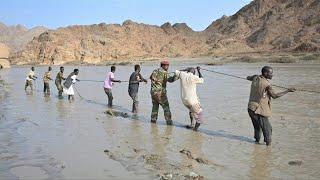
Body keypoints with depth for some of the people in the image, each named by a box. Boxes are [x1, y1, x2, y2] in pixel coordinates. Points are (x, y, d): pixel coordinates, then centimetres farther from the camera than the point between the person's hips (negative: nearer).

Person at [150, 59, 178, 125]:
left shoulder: (155, 71, 11)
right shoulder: (164, 73, -11)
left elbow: (151, 77, 30)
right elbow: (170, 79, -30)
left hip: (153, 92, 7)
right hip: (160, 93, -7)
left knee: (155, 106, 21)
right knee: (166, 107, 1)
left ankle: (153, 119, 24)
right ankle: (169, 121, -3)